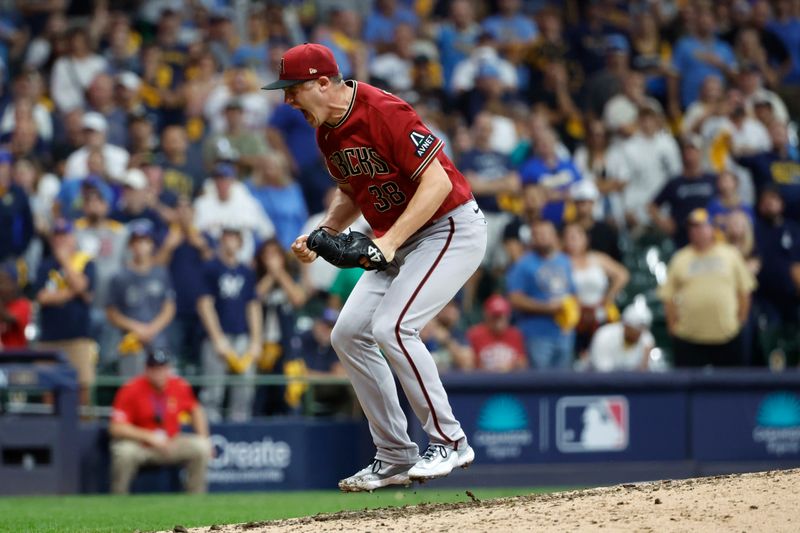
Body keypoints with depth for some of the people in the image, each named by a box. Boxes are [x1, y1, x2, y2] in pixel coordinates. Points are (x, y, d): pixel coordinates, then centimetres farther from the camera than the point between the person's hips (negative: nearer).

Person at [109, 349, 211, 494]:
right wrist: (149, 437, -29)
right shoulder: (131, 390, -17)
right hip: (139, 443, -4)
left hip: (170, 443, 4)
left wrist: (203, 438, 0)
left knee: (201, 448, -18)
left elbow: (195, 410, 14)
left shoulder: (180, 386, -5)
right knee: (125, 452, -36)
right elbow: (116, 428, -22)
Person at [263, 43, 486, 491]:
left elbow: (437, 183, -26)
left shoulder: (384, 114, -24)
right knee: (349, 334, 3)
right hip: (401, 239, 10)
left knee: (392, 328, -23)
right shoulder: (327, 131, 5)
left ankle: (449, 441, -10)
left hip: (452, 228, -10)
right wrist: (322, 235, 3)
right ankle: (396, 458, 9)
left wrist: (390, 242, -31)